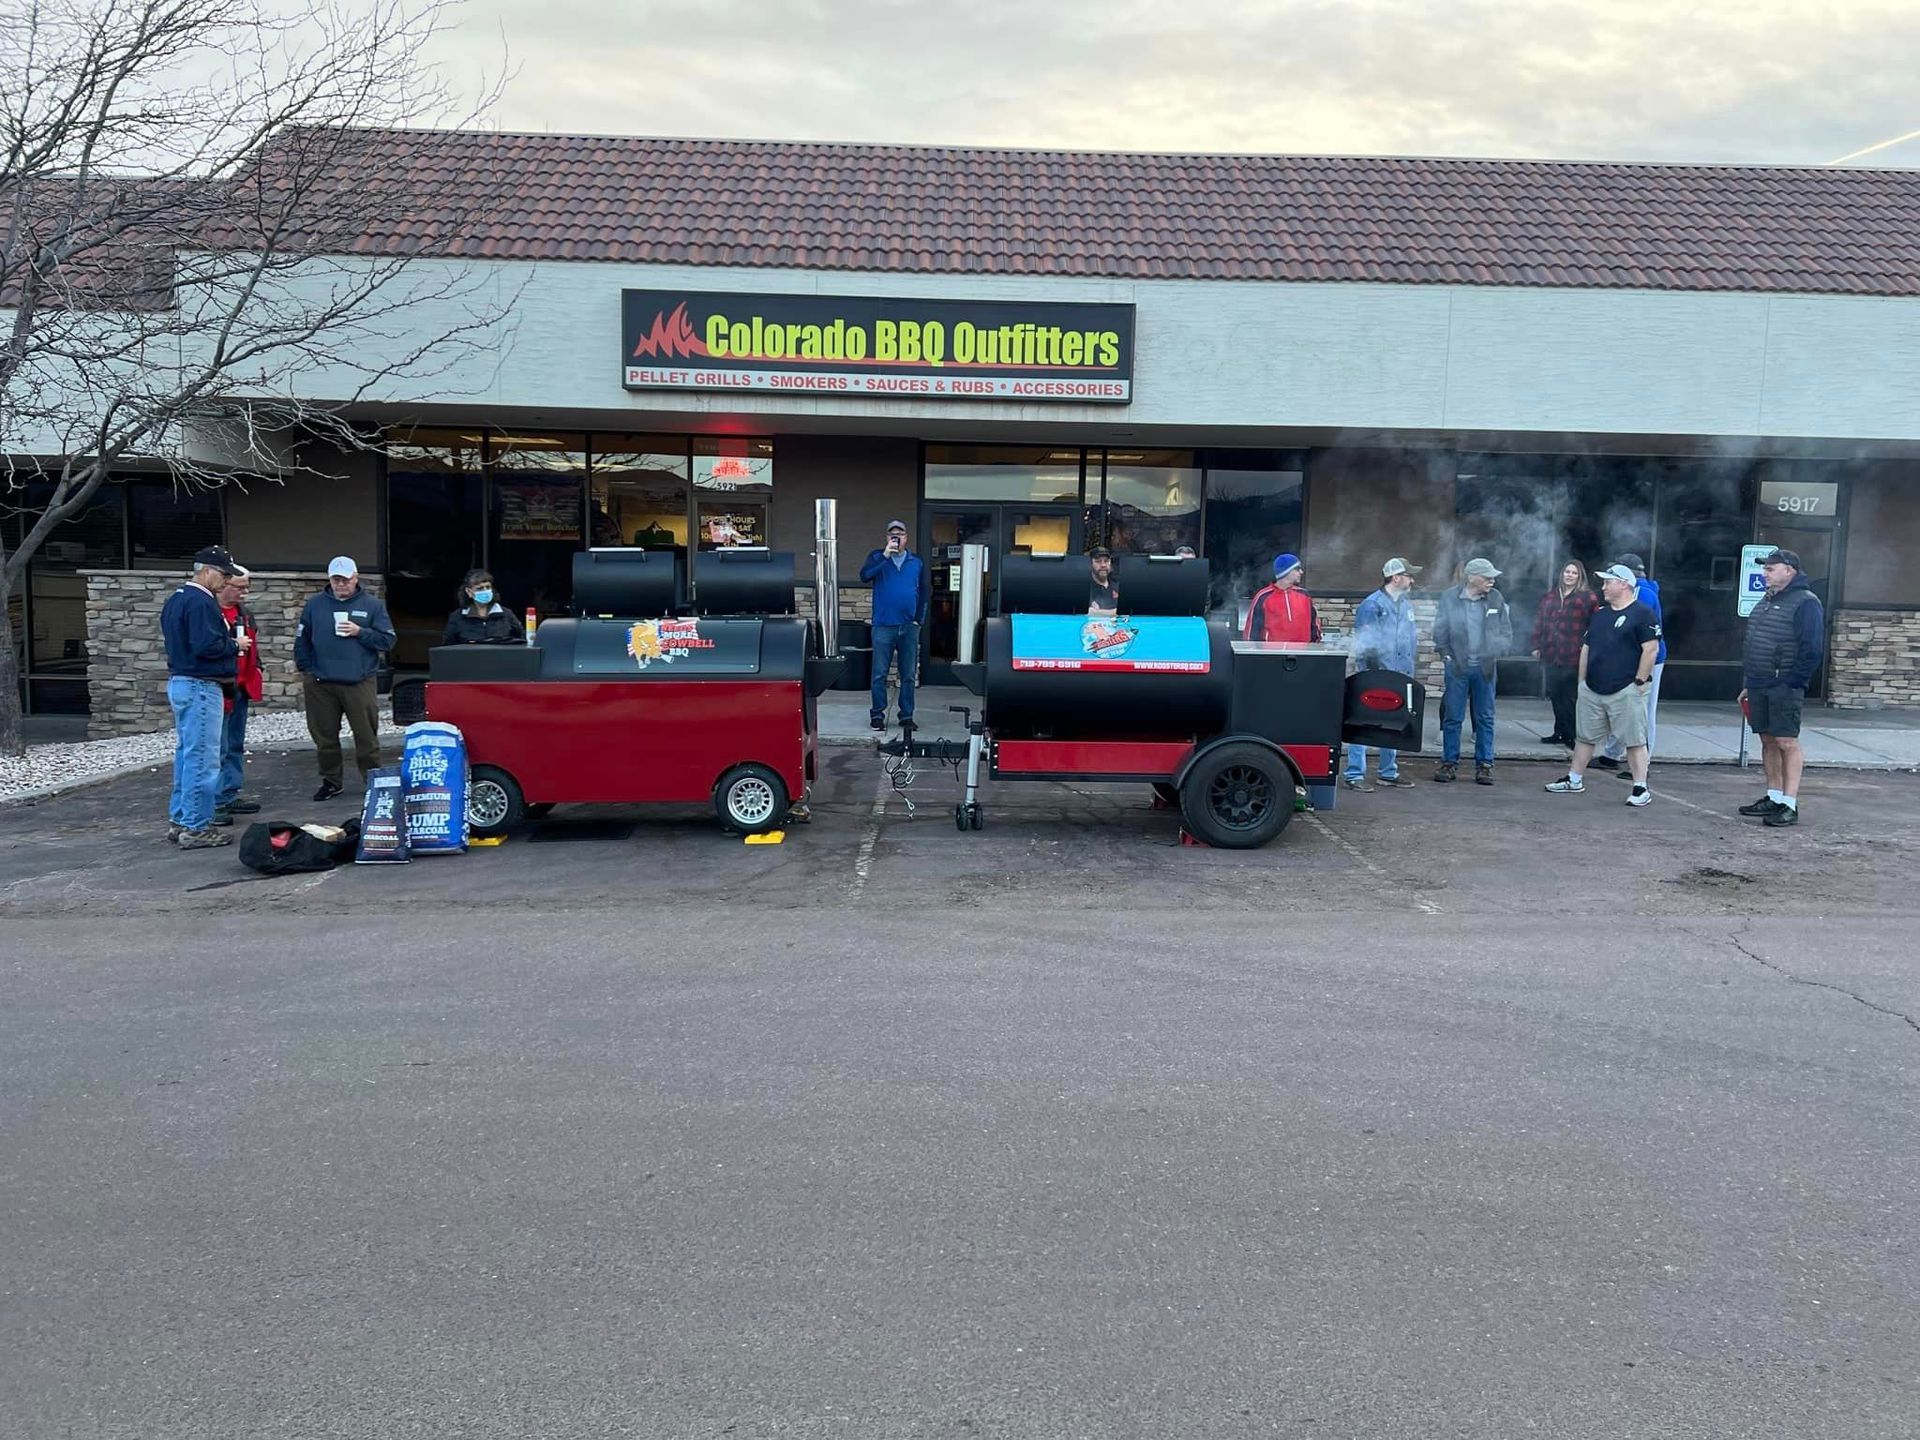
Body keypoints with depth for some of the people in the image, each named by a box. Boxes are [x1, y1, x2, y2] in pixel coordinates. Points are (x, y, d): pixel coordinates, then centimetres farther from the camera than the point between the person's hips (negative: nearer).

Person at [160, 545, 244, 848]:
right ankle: (196, 827, -4)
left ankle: (178, 820, 22)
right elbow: (207, 645, -25)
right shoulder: (201, 602, -16)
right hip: (200, 687, -11)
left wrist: (227, 642, 12)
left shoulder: (175, 599, 16)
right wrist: (234, 644, -8)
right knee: (202, 759, -6)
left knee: (186, 754, 16)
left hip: (178, 683, 11)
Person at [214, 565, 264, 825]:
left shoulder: (244, 613, 17)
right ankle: (213, 803, -4)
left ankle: (230, 795, 22)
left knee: (236, 745, 14)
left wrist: (256, 678, 23)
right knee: (218, 748, -8)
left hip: (241, 686, 9)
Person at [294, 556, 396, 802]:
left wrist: (360, 632, -12)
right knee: (325, 736, 9)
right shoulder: (315, 605, 10)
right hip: (321, 684, 2)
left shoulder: (373, 605, 4)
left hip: (360, 682, -2)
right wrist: (306, 671, 6)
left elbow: (387, 641, 0)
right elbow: (302, 640, 14)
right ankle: (330, 781, 20)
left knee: (366, 736, 0)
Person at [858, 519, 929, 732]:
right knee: (879, 674, 0)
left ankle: (906, 715, 13)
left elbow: (924, 593, 13)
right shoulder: (877, 557, 5)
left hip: (909, 627, 2)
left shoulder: (917, 562, 10)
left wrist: (919, 619, 4)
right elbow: (864, 575, -13)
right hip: (883, 625, -2)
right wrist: (885, 556, -18)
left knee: (908, 675, 6)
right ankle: (877, 715, 8)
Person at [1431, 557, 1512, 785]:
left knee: (1485, 719, 6)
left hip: (1485, 668, 2)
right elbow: (1439, 632, 2)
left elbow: (1507, 633, 8)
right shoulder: (1450, 598, -3)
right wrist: (1448, 656, -4)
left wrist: (1494, 653, -4)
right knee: (1452, 718, 3)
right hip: (1457, 667, -2)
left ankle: (1484, 765, 14)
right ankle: (1450, 763, 12)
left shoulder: (1496, 599, 3)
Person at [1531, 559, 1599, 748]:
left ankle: (1573, 736, 3)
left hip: (1573, 659, -5)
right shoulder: (1550, 596, 14)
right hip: (1551, 656, 6)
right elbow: (1539, 621, 19)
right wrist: (1537, 645, 15)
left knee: (1570, 698, -5)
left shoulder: (1588, 598, -2)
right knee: (1556, 696, 11)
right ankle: (1561, 732, 21)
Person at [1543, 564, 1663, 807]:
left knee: (1634, 741, -4)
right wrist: (1582, 680, 14)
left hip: (1625, 691, -7)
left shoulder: (1642, 613, -7)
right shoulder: (1600, 614, 16)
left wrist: (1640, 681, -14)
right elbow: (1586, 648, 19)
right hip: (1592, 690, 7)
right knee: (1584, 736, 13)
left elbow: (1651, 649, -13)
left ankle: (1641, 789, -1)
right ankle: (1574, 781, 23)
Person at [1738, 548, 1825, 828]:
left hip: (1784, 688, -9)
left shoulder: (1805, 603, -10)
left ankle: (1789, 805, -5)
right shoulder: (1767, 600, 18)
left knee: (1787, 743, -7)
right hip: (1759, 686, 9)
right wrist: (1748, 684, 19)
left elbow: (1813, 650, -16)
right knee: (1768, 741, 12)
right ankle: (1773, 798, 20)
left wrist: (1792, 683, -18)